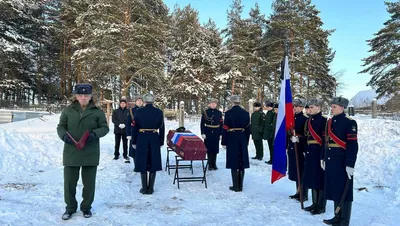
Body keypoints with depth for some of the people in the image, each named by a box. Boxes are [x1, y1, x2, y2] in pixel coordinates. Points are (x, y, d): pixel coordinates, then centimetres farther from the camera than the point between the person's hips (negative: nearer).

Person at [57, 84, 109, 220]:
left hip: (90, 153, -1)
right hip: (71, 152, 1)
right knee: (69, 181, 8)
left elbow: (104, 127, 1)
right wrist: (63, 135, -13)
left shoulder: (97, 111, 0)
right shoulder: (68, 110, 4)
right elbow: (60, 126, 9)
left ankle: (86, 207, 27)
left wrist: (95, 133, -19)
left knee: (89, 182, 9)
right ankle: (70, 207, 27)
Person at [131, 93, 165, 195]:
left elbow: (135, 127, -2)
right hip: (155, 139, 1)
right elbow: (162, 128, 2)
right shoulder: (159, 112, 0)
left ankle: (144, 188, 12)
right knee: (153, 162, 8)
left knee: (142, 162, 8)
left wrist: (134, 142, 7)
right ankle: (151, 188, 13)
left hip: (142, 139, -1)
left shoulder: (138, 111, -4)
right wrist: (161, 142, 10)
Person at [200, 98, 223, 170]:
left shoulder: (219, 113, 6)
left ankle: (214, 164, 19)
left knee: (215, 149, 6)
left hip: (216, 134, 2)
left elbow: (221, 124, 7)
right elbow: (202, 123, -1)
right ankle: (210, 165, 11)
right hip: (208, 134, -2)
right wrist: (203, 133, -8)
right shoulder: (205, 112, 0)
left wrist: (221, 133, 2)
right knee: (209, 149, 2)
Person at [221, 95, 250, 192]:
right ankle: (240, 185, 17)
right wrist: (246, 141, 15)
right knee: (242, 162, 10)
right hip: (242, 140, 4)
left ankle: (236, 186, 7)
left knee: (233, 163, 3)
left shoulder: (228, 113, -9)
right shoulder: (245, 113, 3)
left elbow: (225, 129, -9)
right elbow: (248, 129, 7)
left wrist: (224, 143, -2)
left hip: (232, 140, -4)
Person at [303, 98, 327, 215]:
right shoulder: (308, 121, 11)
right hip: (310, 153, 8)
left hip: (319, 153, -8)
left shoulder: (323, 121, -12)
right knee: (312, 178, 14)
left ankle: (321, 206, 13)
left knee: (321, 179, 2)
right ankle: (315, 203, 25)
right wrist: (305, 151, 11)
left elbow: (325, 140, -16)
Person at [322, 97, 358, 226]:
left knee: (344, 191, 2)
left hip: (343, 162, -7)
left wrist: (350, 164, -18)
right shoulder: (329, 122, 11)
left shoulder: (349, 123, -10)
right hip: (331, 162, 7)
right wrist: (323, 158, 18)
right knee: (335, 190, 14)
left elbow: (353, 145, -15)